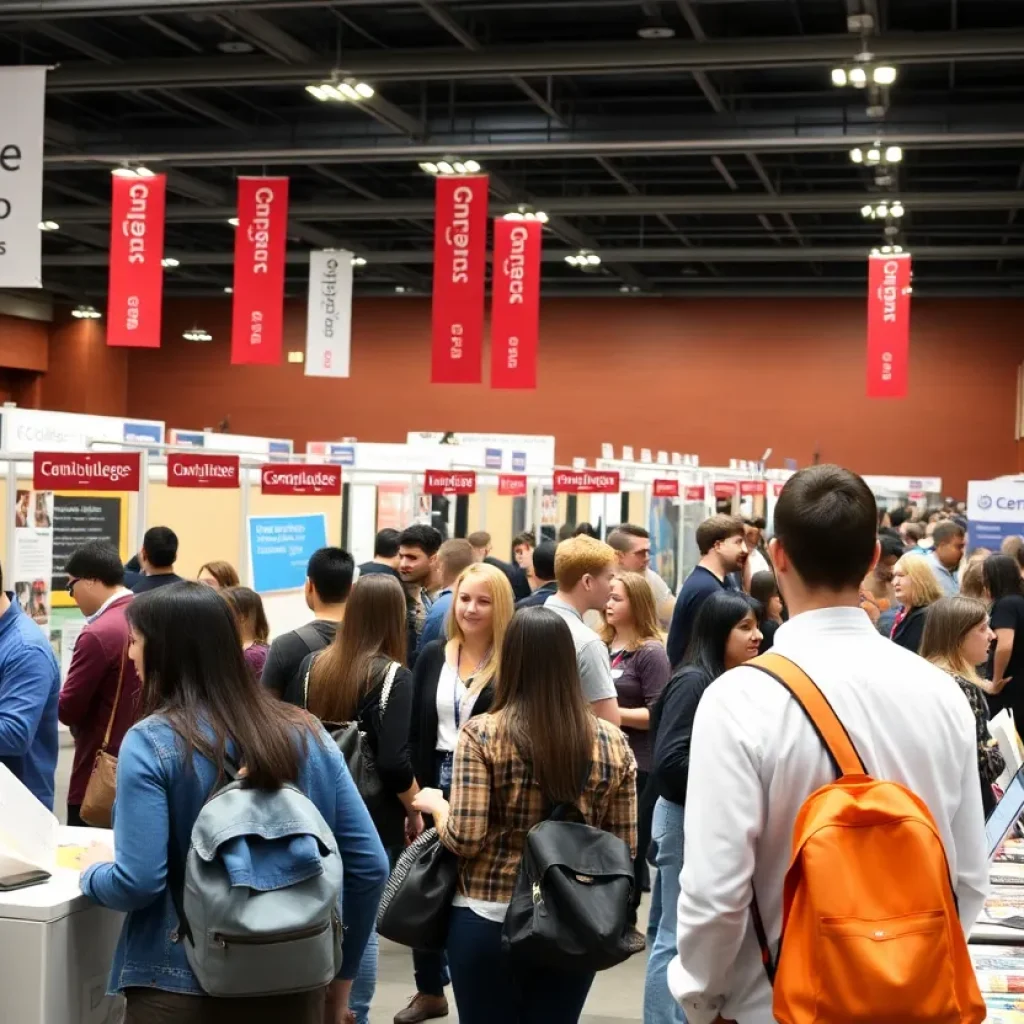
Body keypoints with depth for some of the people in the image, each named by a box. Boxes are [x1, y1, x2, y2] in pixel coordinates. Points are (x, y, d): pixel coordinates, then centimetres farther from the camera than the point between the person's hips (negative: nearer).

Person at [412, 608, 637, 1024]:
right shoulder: (613, 742, -2)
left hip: (488, 920, -2)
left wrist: (436, 804, 6)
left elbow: (464, 839, -13)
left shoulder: (482, 734, -11)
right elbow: (625, 847, 2)